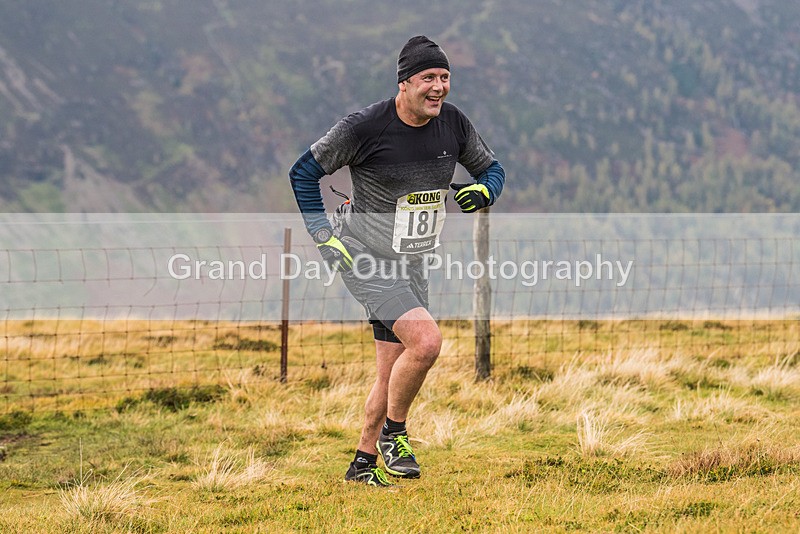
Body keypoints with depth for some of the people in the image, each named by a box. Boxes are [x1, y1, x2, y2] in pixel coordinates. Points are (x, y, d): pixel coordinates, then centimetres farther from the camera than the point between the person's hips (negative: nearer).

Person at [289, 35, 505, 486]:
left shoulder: (453, 123, -3)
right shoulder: (365, 127, -17)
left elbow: (491, 168, 14)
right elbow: (304, 171, -5)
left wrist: (484, 190, -8)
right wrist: (322, 232, -9)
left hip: (412, 261, 6)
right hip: (363, 257, -6)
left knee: (394, 372, 10)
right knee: (425, 342, -24)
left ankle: (363, 463, 27)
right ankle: (393, 433, -1)